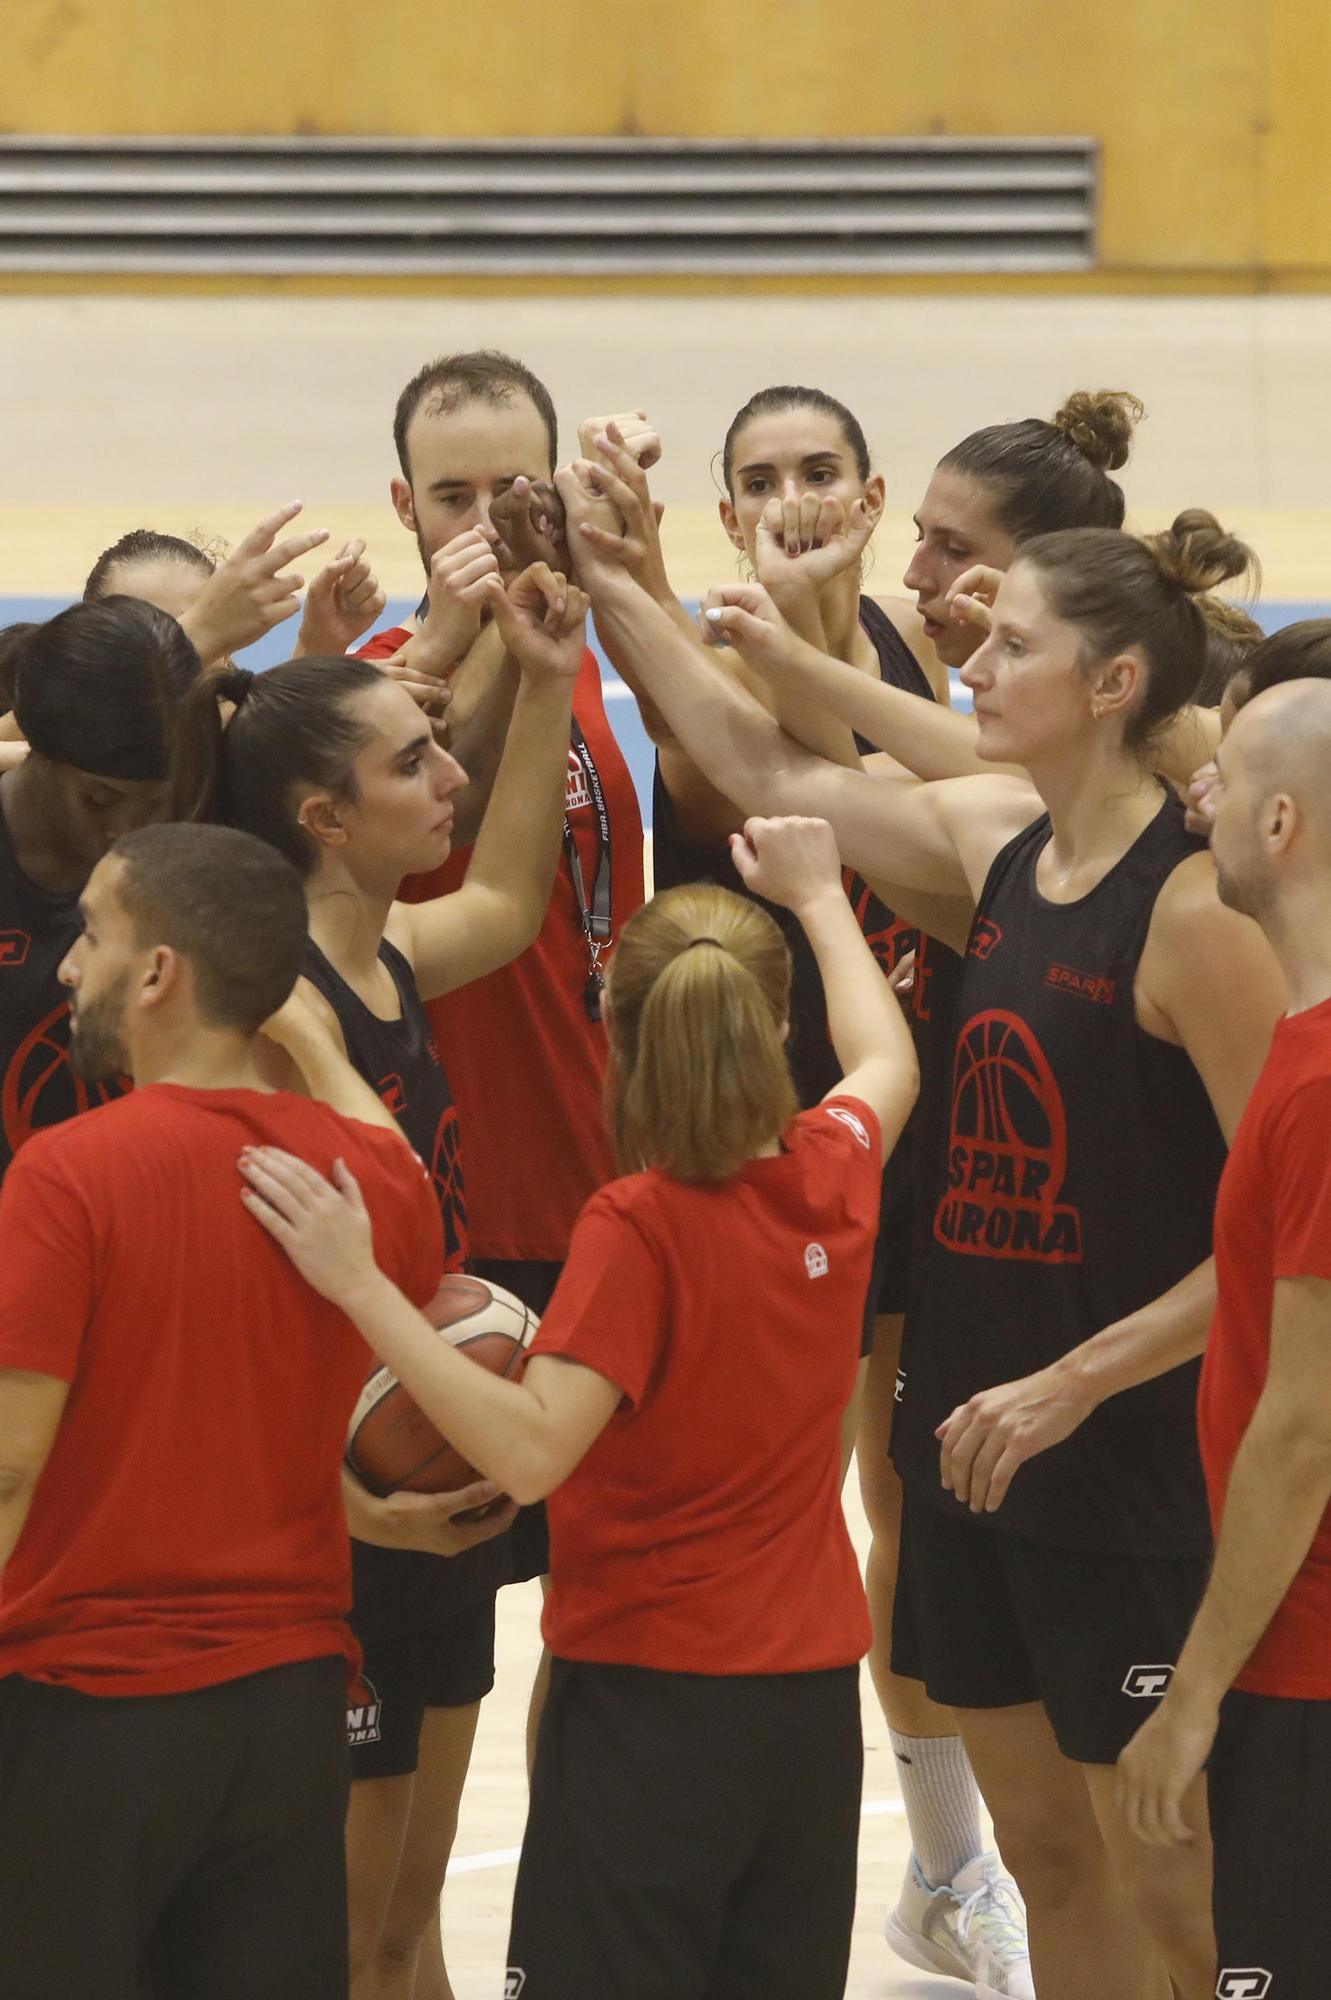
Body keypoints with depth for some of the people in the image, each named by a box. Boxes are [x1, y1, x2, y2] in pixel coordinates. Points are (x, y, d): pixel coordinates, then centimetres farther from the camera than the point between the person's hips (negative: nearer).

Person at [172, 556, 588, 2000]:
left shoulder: (388, 965, 6)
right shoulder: (287, 1009, -21)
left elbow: (503, 903, 30)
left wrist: (545, 686, 23)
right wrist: (343, 1493, -31)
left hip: (434, 1503, 9)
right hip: (338, 1514, -9)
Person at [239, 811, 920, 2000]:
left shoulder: (639, 1226, -17)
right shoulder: (832, 1176, 1)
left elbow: (531, 1449, -27)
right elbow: (889, 1060, 25)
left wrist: (362, 1286, -29)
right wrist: (818, 896, 39)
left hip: (651, 1693, -6)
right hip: (815, 1686, 6)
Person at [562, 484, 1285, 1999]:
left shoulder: (1190, 903, -17)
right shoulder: (1001, 842, 5)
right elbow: (770, 774, 16)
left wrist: (1075, 1385, -20)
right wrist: (608, 585, 12)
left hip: (1129, 1460, -7)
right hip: (973, 1429, 7)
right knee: (1044, 1852, 15)